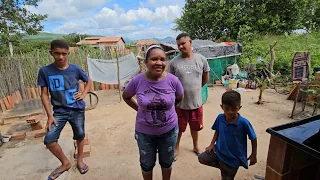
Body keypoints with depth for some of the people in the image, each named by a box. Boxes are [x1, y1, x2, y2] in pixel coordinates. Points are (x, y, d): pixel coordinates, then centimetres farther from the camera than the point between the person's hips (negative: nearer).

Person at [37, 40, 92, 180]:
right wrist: (50, 115, -8)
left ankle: (79, 160, 39)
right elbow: (44, 94, -4)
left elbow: (88, 81, 11)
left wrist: (83, 94, -4)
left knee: (80, 136, 12)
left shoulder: (75, 69, -7)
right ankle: (65, 163, 19)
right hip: (59, 111, 0)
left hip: (77, 110, 0)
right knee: (49, 140, -7)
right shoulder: (45, 71, -7)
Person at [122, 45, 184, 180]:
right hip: (144, 132, 0)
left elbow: (180, 98, 3)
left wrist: (167, 108, 1)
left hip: (169, 130, 1)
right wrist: (139, 109, -4)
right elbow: (126, 96, 2)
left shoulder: (173, 80, -18)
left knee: (166, 162, 26)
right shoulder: (137, 81, -18)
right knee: (147, 164, 23)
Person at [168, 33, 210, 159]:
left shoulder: (201, 59, -4)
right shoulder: (174, 62, -9)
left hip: (196, 102, 2)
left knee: (195, 127, 22)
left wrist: (195, 88, 9)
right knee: (178, 128, 16)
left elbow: (205, 79, 7)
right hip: (179, 103, -1)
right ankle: (176, 148, 41)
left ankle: (196, 147, 47)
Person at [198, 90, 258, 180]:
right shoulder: (220, 118, -14)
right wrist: (212, 144, -3)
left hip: (233, 158, -3)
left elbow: (253, 138, -11)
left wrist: (253, 155, -4)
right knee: (202, 158, -4)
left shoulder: (243, 122, -26)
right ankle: (222, 167, 15)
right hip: (219, 151, 3)